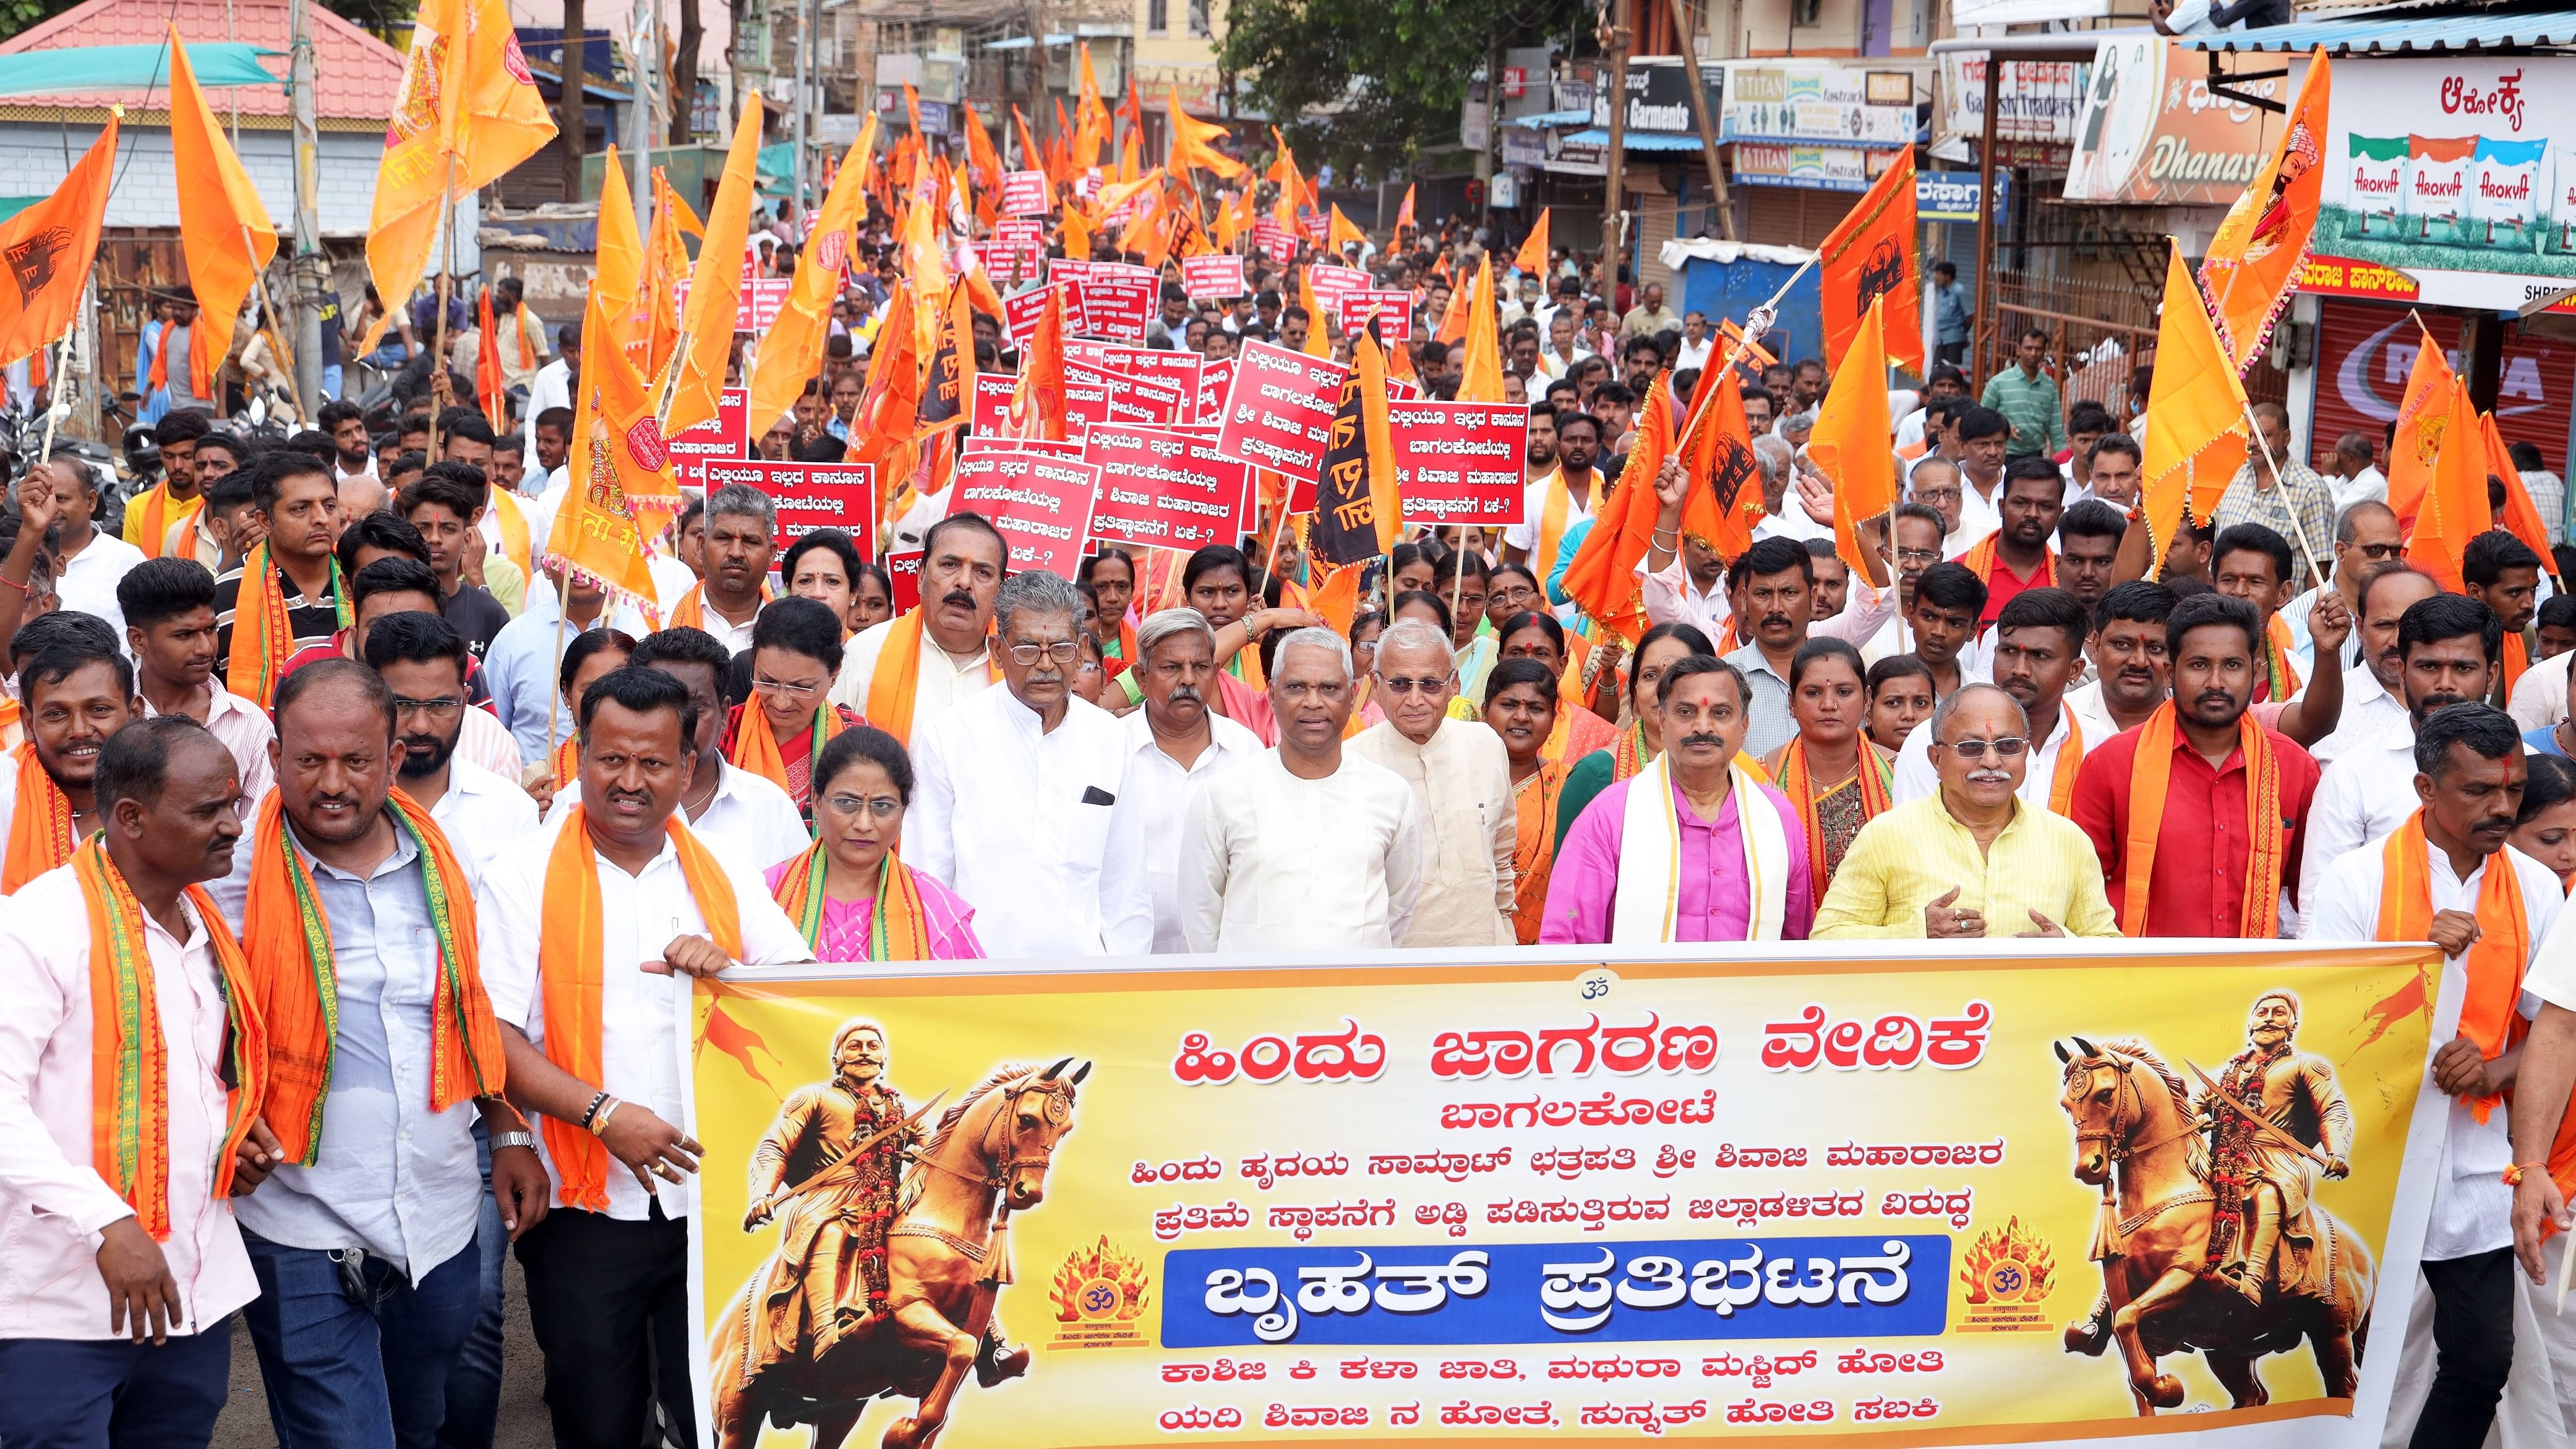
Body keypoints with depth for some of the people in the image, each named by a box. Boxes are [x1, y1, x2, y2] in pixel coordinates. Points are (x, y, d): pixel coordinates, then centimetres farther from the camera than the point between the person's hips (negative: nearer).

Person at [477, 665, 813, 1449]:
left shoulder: (723, 868, 9)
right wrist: (605, 1113, -19)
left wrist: (730, 971, -12)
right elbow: (493, 1034, -9)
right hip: (586, 1205, -2)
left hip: (716, 1198, 2)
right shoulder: (526, 874, -1)